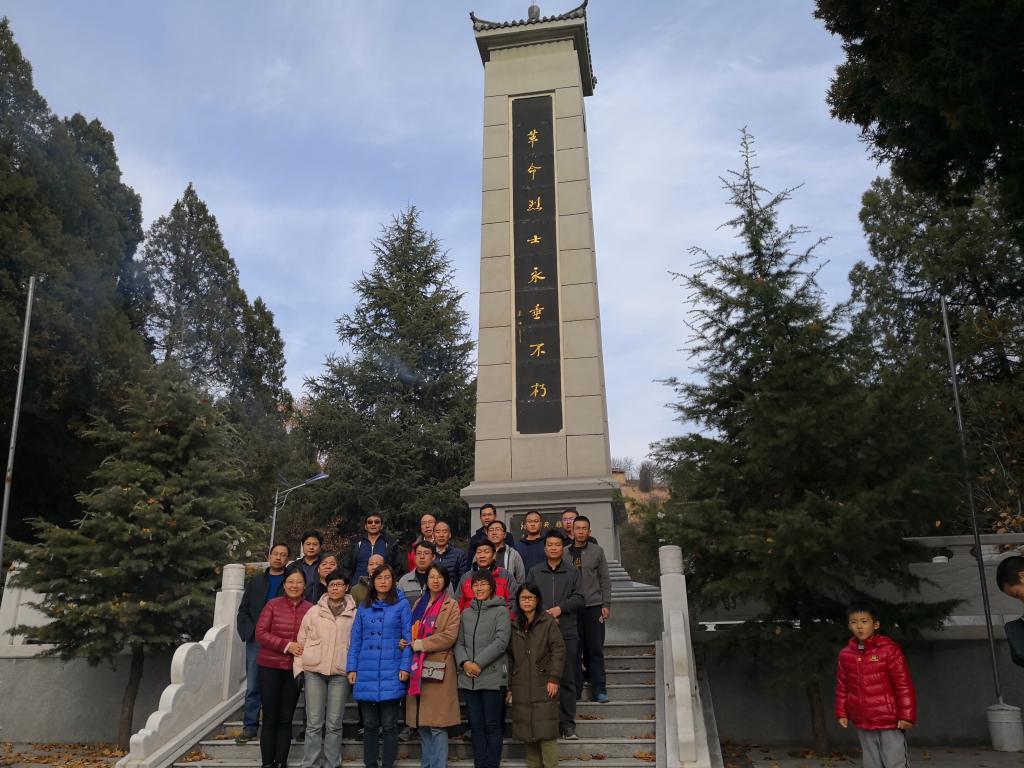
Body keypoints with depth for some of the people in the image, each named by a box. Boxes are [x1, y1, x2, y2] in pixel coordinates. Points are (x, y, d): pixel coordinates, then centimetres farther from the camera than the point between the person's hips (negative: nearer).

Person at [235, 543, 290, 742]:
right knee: (253, 686, 4)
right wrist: (248, 633, 0)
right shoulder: (256, 582, 14)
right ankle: (250, 726, 12)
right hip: (256, 642, 3)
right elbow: (243, 611, 14)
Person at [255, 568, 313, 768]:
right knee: (270, 718, 3)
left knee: (285, 719, 9)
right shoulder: (272, 605, -4)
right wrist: (287, 645, -17)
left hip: (295, 669, 1)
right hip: (270, 667, -1)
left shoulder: (311, 609, -2)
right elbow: (260, 633, -9)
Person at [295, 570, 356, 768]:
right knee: (314, 722, 3)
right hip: (314, 671, 0)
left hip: (340, 673, 0)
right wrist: (299, 668, 3)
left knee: (334, 724, 5)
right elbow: (301, 641, 8)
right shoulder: (314, 611, 7)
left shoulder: (354, 614, 4)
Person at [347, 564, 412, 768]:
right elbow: (355, 640, 12)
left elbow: (408, 638, -1)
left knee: (389, 725, 1)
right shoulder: (363, 608, 13)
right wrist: (352, 668, 4)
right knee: (369, 725, 9)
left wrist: (405, 667, -9)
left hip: (390, 674, -3)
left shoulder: (402, 605, 2)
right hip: (366, 674, 3)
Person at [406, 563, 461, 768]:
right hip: (419, 667, 6)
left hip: (439, 668, -6)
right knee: (421, 724, 10)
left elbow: (449, 636, -11)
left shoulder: (451, 605, -1)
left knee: (437, 724, -7)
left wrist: (418, 644, -11)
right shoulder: (419, 603, 17)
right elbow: (413, 631, 19)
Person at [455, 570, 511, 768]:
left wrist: (479, 663, -14)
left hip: (492, 677, -4)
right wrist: (464, 662, -9)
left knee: (493, 725, 0)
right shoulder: (466, 613, 15)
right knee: (476, 726, 9)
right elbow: (459, 642, 10)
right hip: (468, 679, 5)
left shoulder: (501, 611, 0)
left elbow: (501, 641, -10)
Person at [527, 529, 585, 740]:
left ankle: (567, 724, 9)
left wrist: (560, 608, -13)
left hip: (567, 632, 0)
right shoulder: (535, 572, 12)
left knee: (567, 679, 1)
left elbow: (578, 598, 2)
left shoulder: (572, 572, 10)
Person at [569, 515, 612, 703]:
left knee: (595, 650, 3)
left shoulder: (597, 551, 5)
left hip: (594, 606, -1)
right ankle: (575, 689, 11)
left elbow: (605, 580, 4)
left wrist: (606, 604, -2)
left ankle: (599, 690, 9)